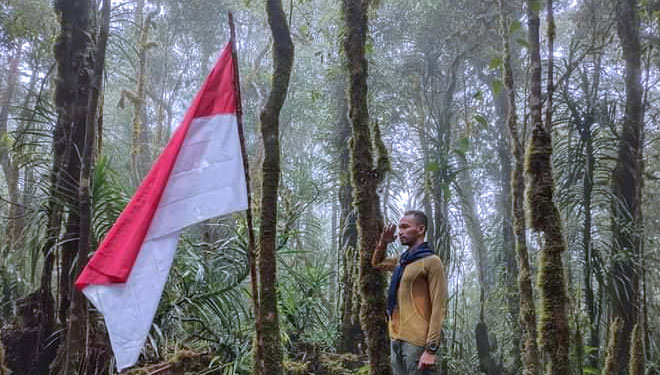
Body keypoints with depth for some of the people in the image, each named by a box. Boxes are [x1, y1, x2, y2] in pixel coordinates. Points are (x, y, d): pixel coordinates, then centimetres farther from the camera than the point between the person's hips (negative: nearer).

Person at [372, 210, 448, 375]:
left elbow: (438, 308, -13)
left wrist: (431, 348, -19)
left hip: (416, 341, -7)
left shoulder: (431, 261, -8)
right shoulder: (401, 260, 14)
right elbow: (376, 263, 34)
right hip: (396, 338, 7)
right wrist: (383, 243, 14)